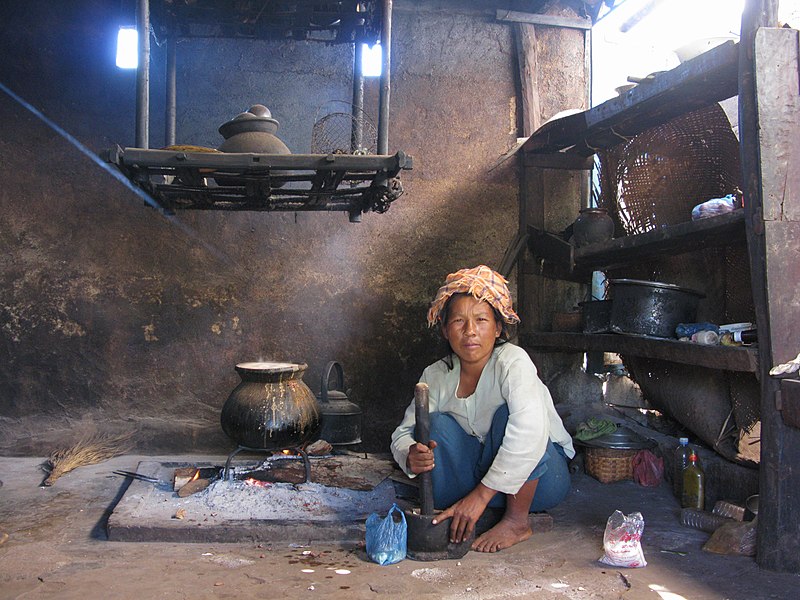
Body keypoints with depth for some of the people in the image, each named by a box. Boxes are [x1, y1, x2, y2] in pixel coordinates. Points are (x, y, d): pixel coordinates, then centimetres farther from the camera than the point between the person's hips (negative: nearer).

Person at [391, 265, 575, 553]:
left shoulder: (512, 361, -25)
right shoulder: (436, 375, -8)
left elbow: (530, 434, -38)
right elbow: (404, 432, -8)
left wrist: (481, 494, -38)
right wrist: (410, 456, -34)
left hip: (539, 477, -3)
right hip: (484, 467, 4)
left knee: (508, 414, -31)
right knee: (436, 424, -18)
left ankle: (517, 521, -14)